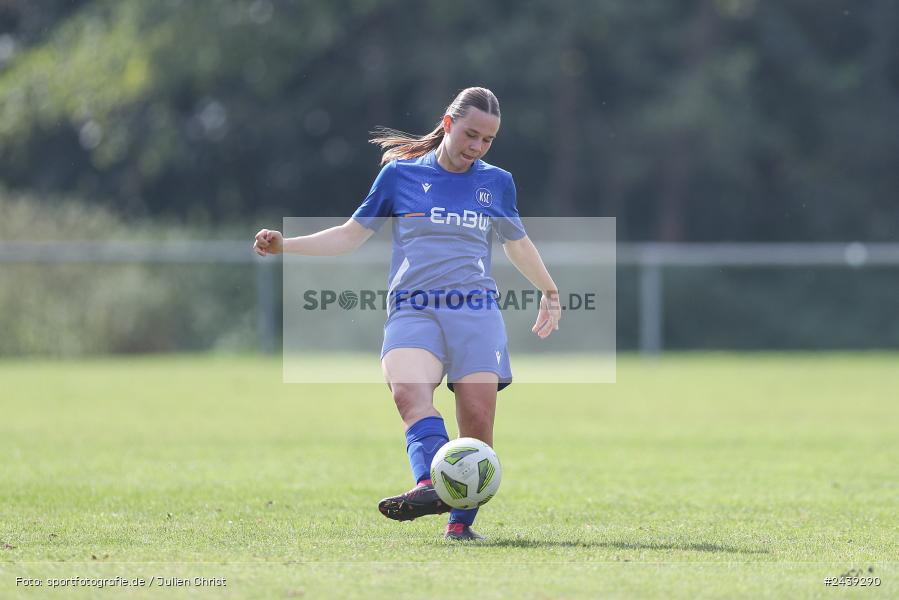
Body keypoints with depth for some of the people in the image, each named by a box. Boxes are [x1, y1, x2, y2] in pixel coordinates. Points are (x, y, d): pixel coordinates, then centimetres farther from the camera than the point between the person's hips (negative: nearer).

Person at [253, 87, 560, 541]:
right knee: (409, 389, -32)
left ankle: (460, 521, 1)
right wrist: (285, 245, 5)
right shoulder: (400, 174, 9)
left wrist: (549, 292, 45)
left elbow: (517, 243, 33)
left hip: (476, 311, 2)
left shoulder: (497, 183, 15)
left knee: (477, 418, -13)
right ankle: (431, 485, -53)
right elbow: (351, 235, 16)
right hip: (412, 310, -2)